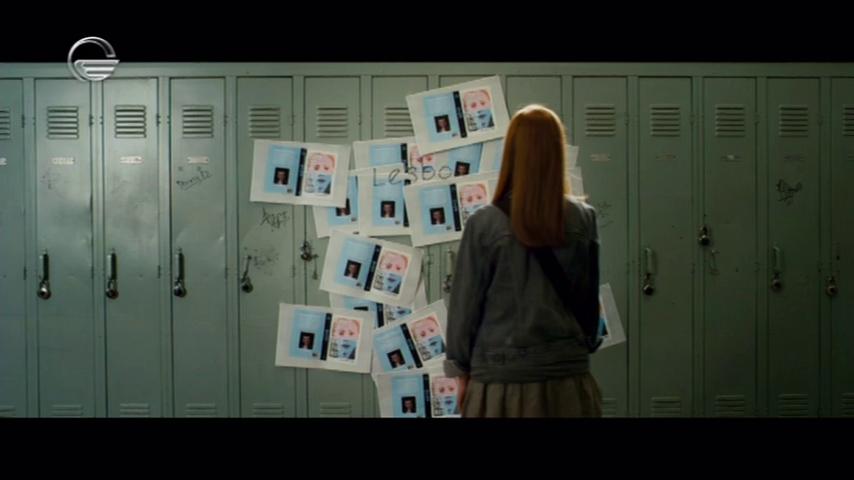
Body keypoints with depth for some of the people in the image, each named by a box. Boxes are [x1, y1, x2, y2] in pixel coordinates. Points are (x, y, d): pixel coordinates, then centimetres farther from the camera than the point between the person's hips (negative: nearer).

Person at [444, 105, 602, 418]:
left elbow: (465, 304, -5)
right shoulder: (583, 219, -3)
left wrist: (461, 370, 7)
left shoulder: (484, 224, -11)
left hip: (503, 377, -2)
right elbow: (590, 301, 6)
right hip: (569, 376, 2)